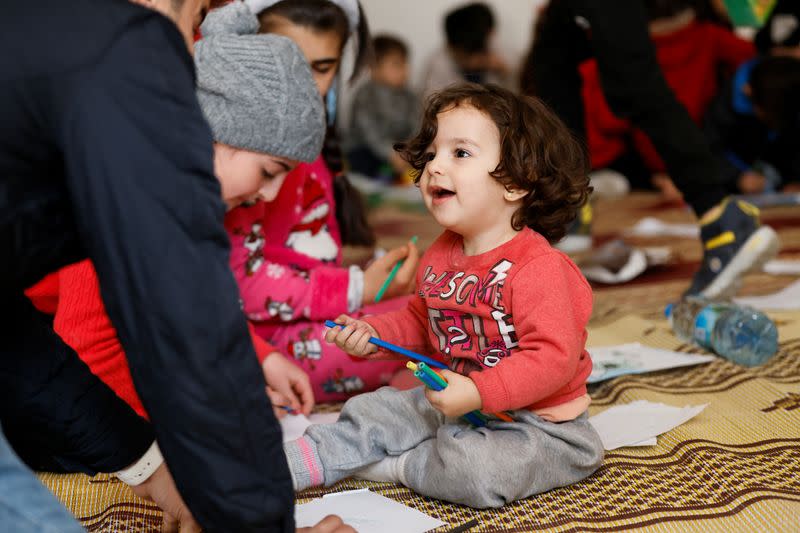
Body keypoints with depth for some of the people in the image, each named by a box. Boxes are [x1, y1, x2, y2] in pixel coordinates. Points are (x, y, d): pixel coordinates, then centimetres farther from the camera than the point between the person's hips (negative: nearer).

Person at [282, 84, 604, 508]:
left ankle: (393, 466, -6)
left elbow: (554, 358, -30)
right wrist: (372, 334, 3)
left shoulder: (538, 268, -24)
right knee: (371, 413, 9)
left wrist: (478, 391, -34)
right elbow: (420, 322, 20)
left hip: (537, 422, -8)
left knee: (474, 471, -31)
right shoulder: (440, 257, 4)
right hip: (457, 407, 8)